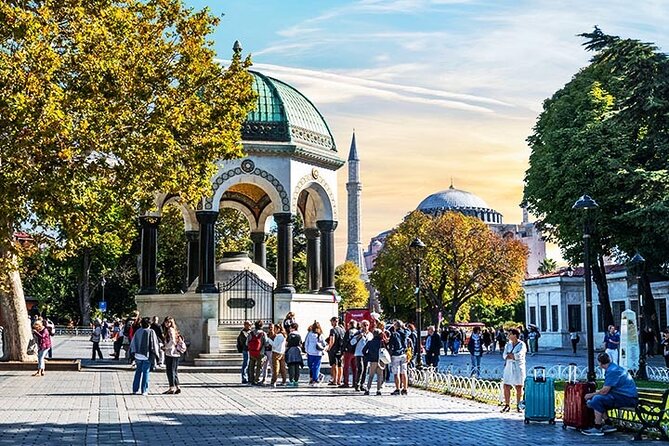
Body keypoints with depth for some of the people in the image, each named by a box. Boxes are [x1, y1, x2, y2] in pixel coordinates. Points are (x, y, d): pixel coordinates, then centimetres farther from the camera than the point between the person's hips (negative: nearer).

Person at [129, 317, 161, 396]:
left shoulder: (137, 332, 2)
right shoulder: (151, 332, -9)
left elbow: (133, 343, 7)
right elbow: (154, 344, -9)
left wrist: (133, 354, 14)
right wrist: (156, 353, 0)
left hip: (138, 355, 4)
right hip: (147, 355, -4)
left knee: (138, 372, 16)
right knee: (145, 372, 3)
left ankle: (135, 389, 19)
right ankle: (144, 390, 3)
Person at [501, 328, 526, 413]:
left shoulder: (522, 345, -5)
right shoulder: (508, 344, 12)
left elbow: (518, 356, -18)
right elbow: (504, 355, 0)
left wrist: (509, 354, -7)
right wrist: (514, 356, -13)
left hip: (518, 368, -4)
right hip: (509, 367, 4)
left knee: (519, 387, 1)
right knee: (506, 387, 0)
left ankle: (518, 405, 12)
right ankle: (506, 405, 7)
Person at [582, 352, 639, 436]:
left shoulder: (612, 371, -18)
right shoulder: (614, 367, 15)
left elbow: (604, 391, -20)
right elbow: (607, 389, 19)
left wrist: (591, 395, -5)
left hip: (628, 399, -11)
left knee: (597, 399, -23)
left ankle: (598, 428, -16)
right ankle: (608, 424, 11)